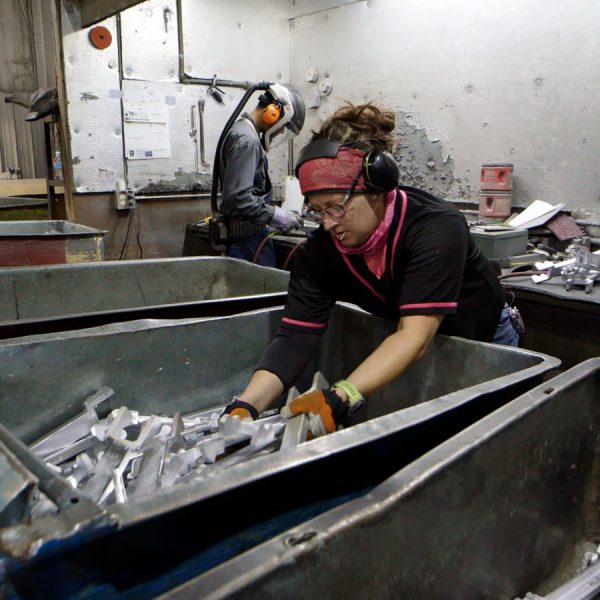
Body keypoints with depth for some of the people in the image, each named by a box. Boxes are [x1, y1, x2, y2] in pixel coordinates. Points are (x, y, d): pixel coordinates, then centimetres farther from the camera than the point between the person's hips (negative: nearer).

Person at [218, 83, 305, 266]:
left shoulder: (241, 129, 14)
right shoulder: (247, 140, -19)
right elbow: (238, 197, -27)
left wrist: (270, 212, 14)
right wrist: (274, 215, -20)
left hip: (245, 232, 10)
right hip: (249, 236, -10)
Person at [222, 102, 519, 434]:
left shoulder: (437, 228, -36)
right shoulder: (321, 250, -22)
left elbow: (415, 336, -45)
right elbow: (295, 336, -29)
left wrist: (339, 399, -57)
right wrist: (245, 406, -44)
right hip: (396, 354, 4)